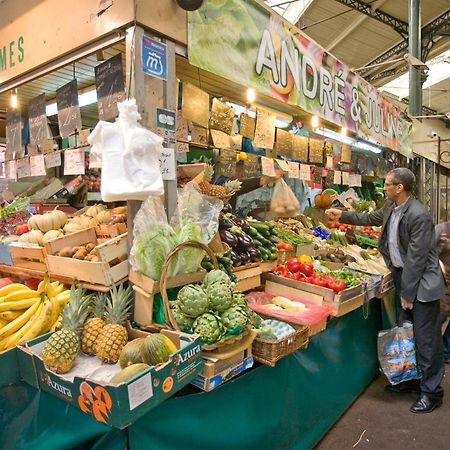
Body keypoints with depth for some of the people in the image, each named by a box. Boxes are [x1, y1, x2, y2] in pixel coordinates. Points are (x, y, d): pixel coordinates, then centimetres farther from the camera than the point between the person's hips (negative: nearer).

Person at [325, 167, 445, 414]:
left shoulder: (419, 215, -24)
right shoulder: (391, 207, 3)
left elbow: (416, 258, -22)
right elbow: (372, 218, 24)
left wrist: (407, 294, -17)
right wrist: (342, 215, 21)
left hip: (421, 281, -9)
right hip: (402, 275, 9)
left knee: (425, 337, 0)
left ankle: (431, 391, 16)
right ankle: (411, 379, 34)